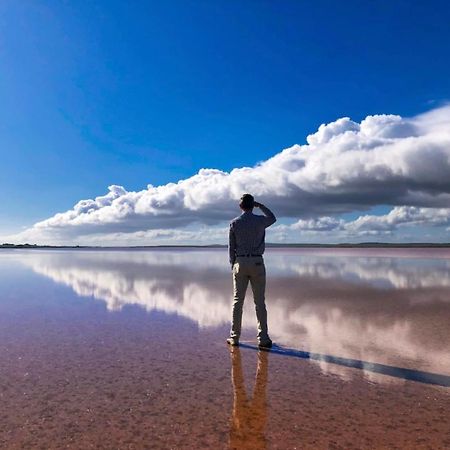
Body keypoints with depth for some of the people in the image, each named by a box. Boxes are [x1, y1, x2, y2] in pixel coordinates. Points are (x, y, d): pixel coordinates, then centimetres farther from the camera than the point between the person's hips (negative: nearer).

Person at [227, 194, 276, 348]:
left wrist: (233, 265, 12)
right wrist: (261, 206, 22)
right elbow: (273, 218, 21)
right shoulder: (260, 220, -3)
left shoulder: (234, 223, 1)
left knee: (238, 300, 7)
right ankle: (263, 338, 4)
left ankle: (234, 337, 13)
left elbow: (231, 247, 4)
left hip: (240, 262, 1)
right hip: (257, 263, -1)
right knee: (259, 302, 3)